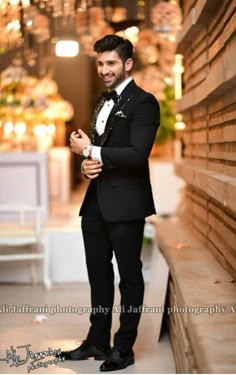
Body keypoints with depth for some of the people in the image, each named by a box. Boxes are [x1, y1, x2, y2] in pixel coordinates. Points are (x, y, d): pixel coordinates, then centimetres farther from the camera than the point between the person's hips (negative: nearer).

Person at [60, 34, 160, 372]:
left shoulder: (143, 103, -10)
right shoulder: (103, 102, 16)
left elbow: (137, 154, -21)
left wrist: (91, 150, -14)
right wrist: (86, 162, -2)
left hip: (125, 203, -8)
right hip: (96, 201, 8)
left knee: (129, 276, 4)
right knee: (99, 276, 15)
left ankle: (124, 348, 15)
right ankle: (97, 342, 27)